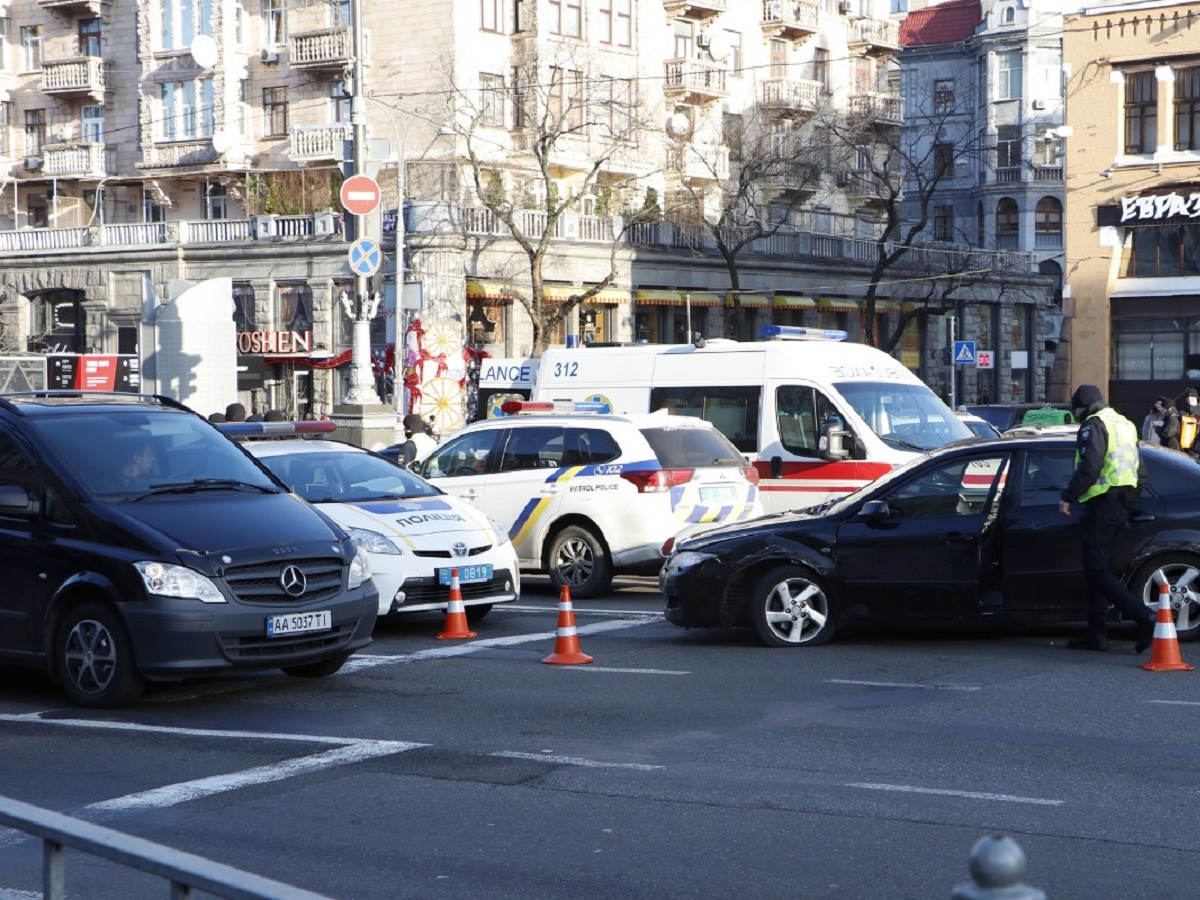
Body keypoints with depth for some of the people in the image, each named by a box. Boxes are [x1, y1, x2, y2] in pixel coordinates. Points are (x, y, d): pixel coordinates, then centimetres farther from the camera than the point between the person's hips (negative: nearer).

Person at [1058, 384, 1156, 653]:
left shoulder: (1094, 425, -9)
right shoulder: (1125, 424, 21)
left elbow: (1089, 467, -21)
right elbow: (1135, 468, 23)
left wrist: (1068, 497, -15)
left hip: (1103, 503, -10)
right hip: (1123, 503, 10)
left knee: (1097, 571, -10)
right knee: (1098, 570, 13)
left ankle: (1144, 617, -20)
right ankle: (1097, 633, 14)